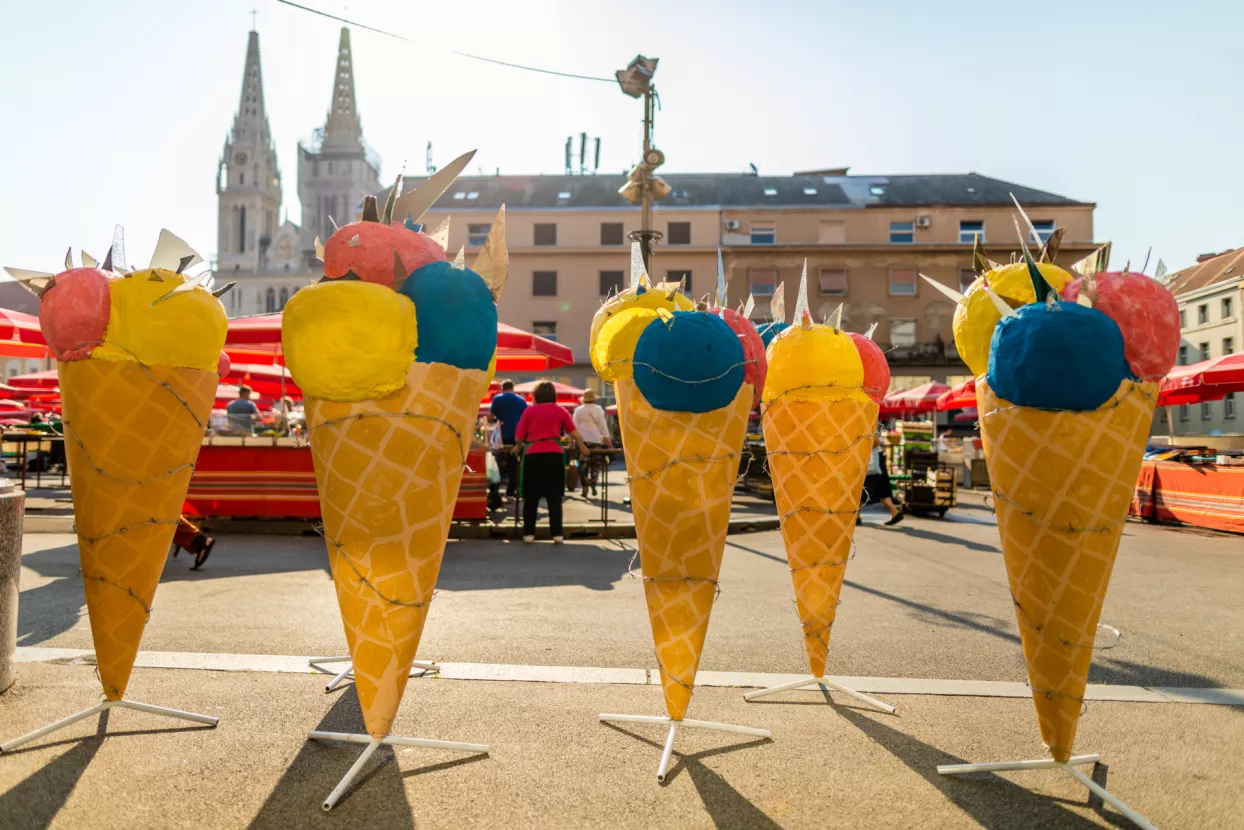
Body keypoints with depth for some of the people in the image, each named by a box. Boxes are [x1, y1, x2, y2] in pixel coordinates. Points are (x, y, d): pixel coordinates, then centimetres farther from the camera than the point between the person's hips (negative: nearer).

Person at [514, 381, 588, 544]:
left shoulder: (528, 410, 6)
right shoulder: (560, 411, 8)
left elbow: (519, 437, 4)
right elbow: (575, 434, 10)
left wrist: (518, 447, 26)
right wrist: (583, 448, 28)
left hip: (532, 455, 0)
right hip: (554, 455, 0)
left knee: (531, 497, 8)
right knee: (554, 497, 6)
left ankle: (528, 534, 8)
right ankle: (557, 534, 3)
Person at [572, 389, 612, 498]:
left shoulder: (578, 410, 2)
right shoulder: (598, 409, 1)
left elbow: (575, 426, -1)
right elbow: (603, 426, 0)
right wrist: (607, 439, 4)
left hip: (582, 440, 0)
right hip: (595, 440, 0)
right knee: (596, 463, 10)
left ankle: (585, 488, 1)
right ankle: (593, 483, -7)